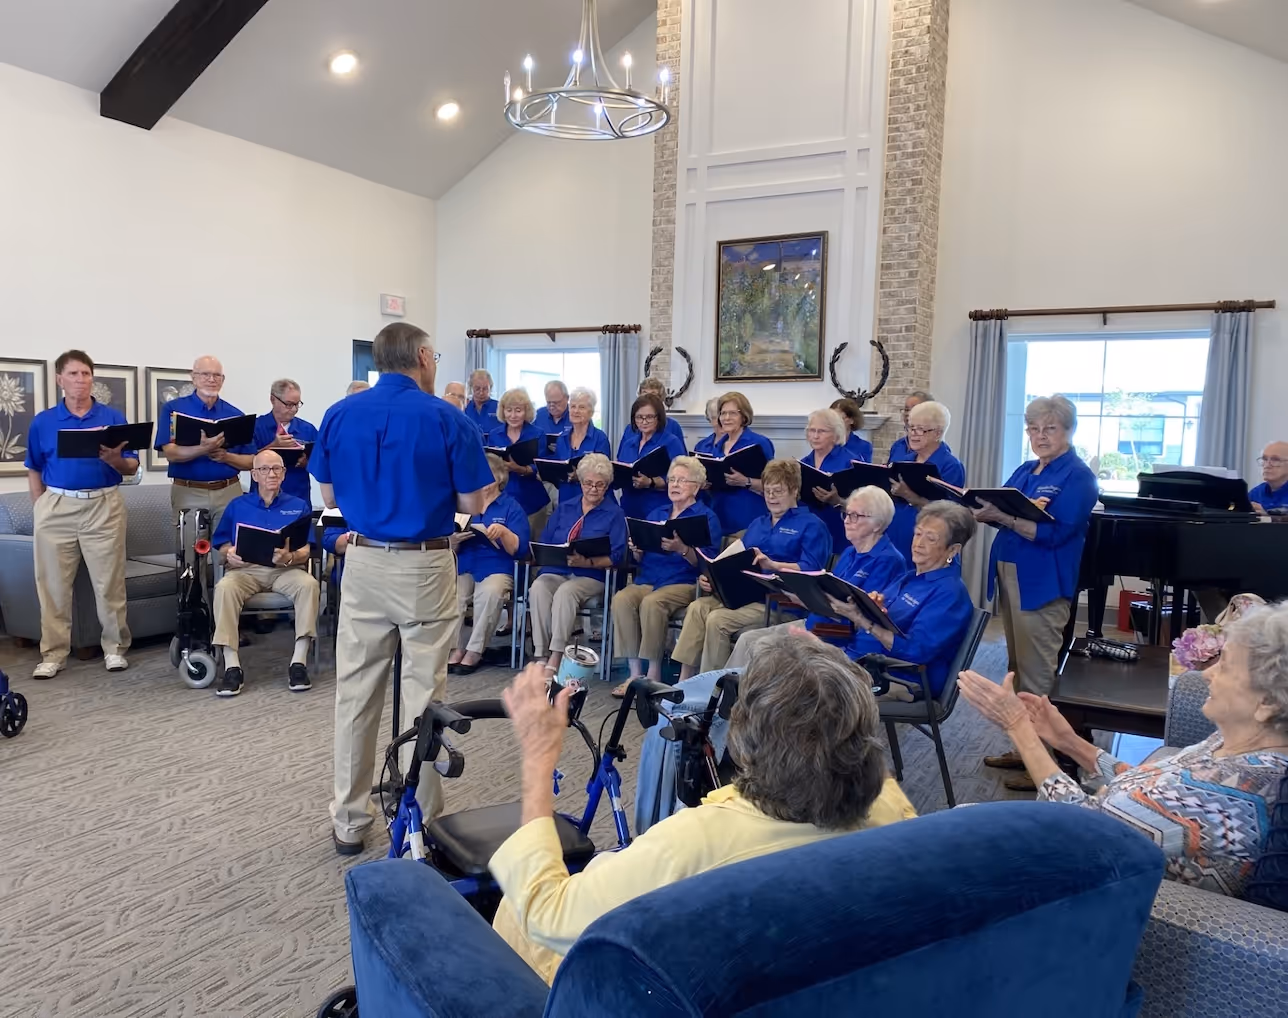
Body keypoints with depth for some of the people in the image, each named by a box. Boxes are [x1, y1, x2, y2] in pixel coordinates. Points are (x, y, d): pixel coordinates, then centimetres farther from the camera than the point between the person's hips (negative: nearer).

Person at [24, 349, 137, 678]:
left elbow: (132, 468, 2)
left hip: (104, 506, -1)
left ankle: (115, 647, 12)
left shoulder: (114, 417, 3)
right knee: (53, 584, 3)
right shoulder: (42, 422, 7)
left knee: (109, 582, 1)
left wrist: (114, 460, -19)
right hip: (56, 506, 1)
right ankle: (54, 653, 10)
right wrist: (40, 510, 5)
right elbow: (35, 470, 12)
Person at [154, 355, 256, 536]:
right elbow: (170, 453, -10)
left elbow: (251, 461, 7)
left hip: (229, 492, 2)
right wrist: (204, 449, -28)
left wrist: (226, 457, -13)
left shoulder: (235, 414, 8)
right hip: (188, 493, -2)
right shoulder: (174, 409, 2)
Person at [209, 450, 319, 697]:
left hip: (286, 569, -1)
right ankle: (232, 666, -32)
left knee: (308, 584, -34)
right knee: (224, 587, -33)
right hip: (246, 569, 1)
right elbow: (221, 545, 12)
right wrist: (229, 554, -13)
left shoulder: (299, 506, 14)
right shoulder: (237, 506, 19)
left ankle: (299, 662, -31)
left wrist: (290, 557, -19)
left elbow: (305, 551, 4)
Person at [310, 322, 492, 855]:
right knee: (423, 695, 5)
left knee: (355, 694, 11)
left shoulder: (339, 414, 2)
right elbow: (471, 504, -5)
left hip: (362, 563, 4)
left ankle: (348, 822, 21)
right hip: (424, 567, -3)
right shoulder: (447, 419, -8)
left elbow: (329, 497, 9)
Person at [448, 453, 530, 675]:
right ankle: (455, 648, -15)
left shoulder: (512, 507, 6)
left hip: (496, 568, -3)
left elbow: (520, 550, -5)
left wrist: (503, 532, -23)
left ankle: (474, 651, -21)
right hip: (463, 567, 3)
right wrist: (454, 540, -11)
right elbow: (450, 550, 12)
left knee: (491, 592, -35)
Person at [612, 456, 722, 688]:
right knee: (621, 598, -27)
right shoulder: (656, 514, 22)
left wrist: (682, 549, -24)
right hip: (647, 580, 5)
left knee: (651, 602, -35)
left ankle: (654, 674, -23)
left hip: (684, 583, -5)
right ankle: (635, 672, -23)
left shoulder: (707, 517, 5)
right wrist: (637, 549, -4)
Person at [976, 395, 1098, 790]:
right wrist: (986, 511, -12)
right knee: (1018, 670, 16)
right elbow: (1005, 513, 11)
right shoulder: (1025, 471, 14)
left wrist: (1004, 516, -30)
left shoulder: (1078, 476, -10)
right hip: (1009, 576, 8)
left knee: (1038, 678, -3)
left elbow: (1053, 533, -20)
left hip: (1042, 585, -8)